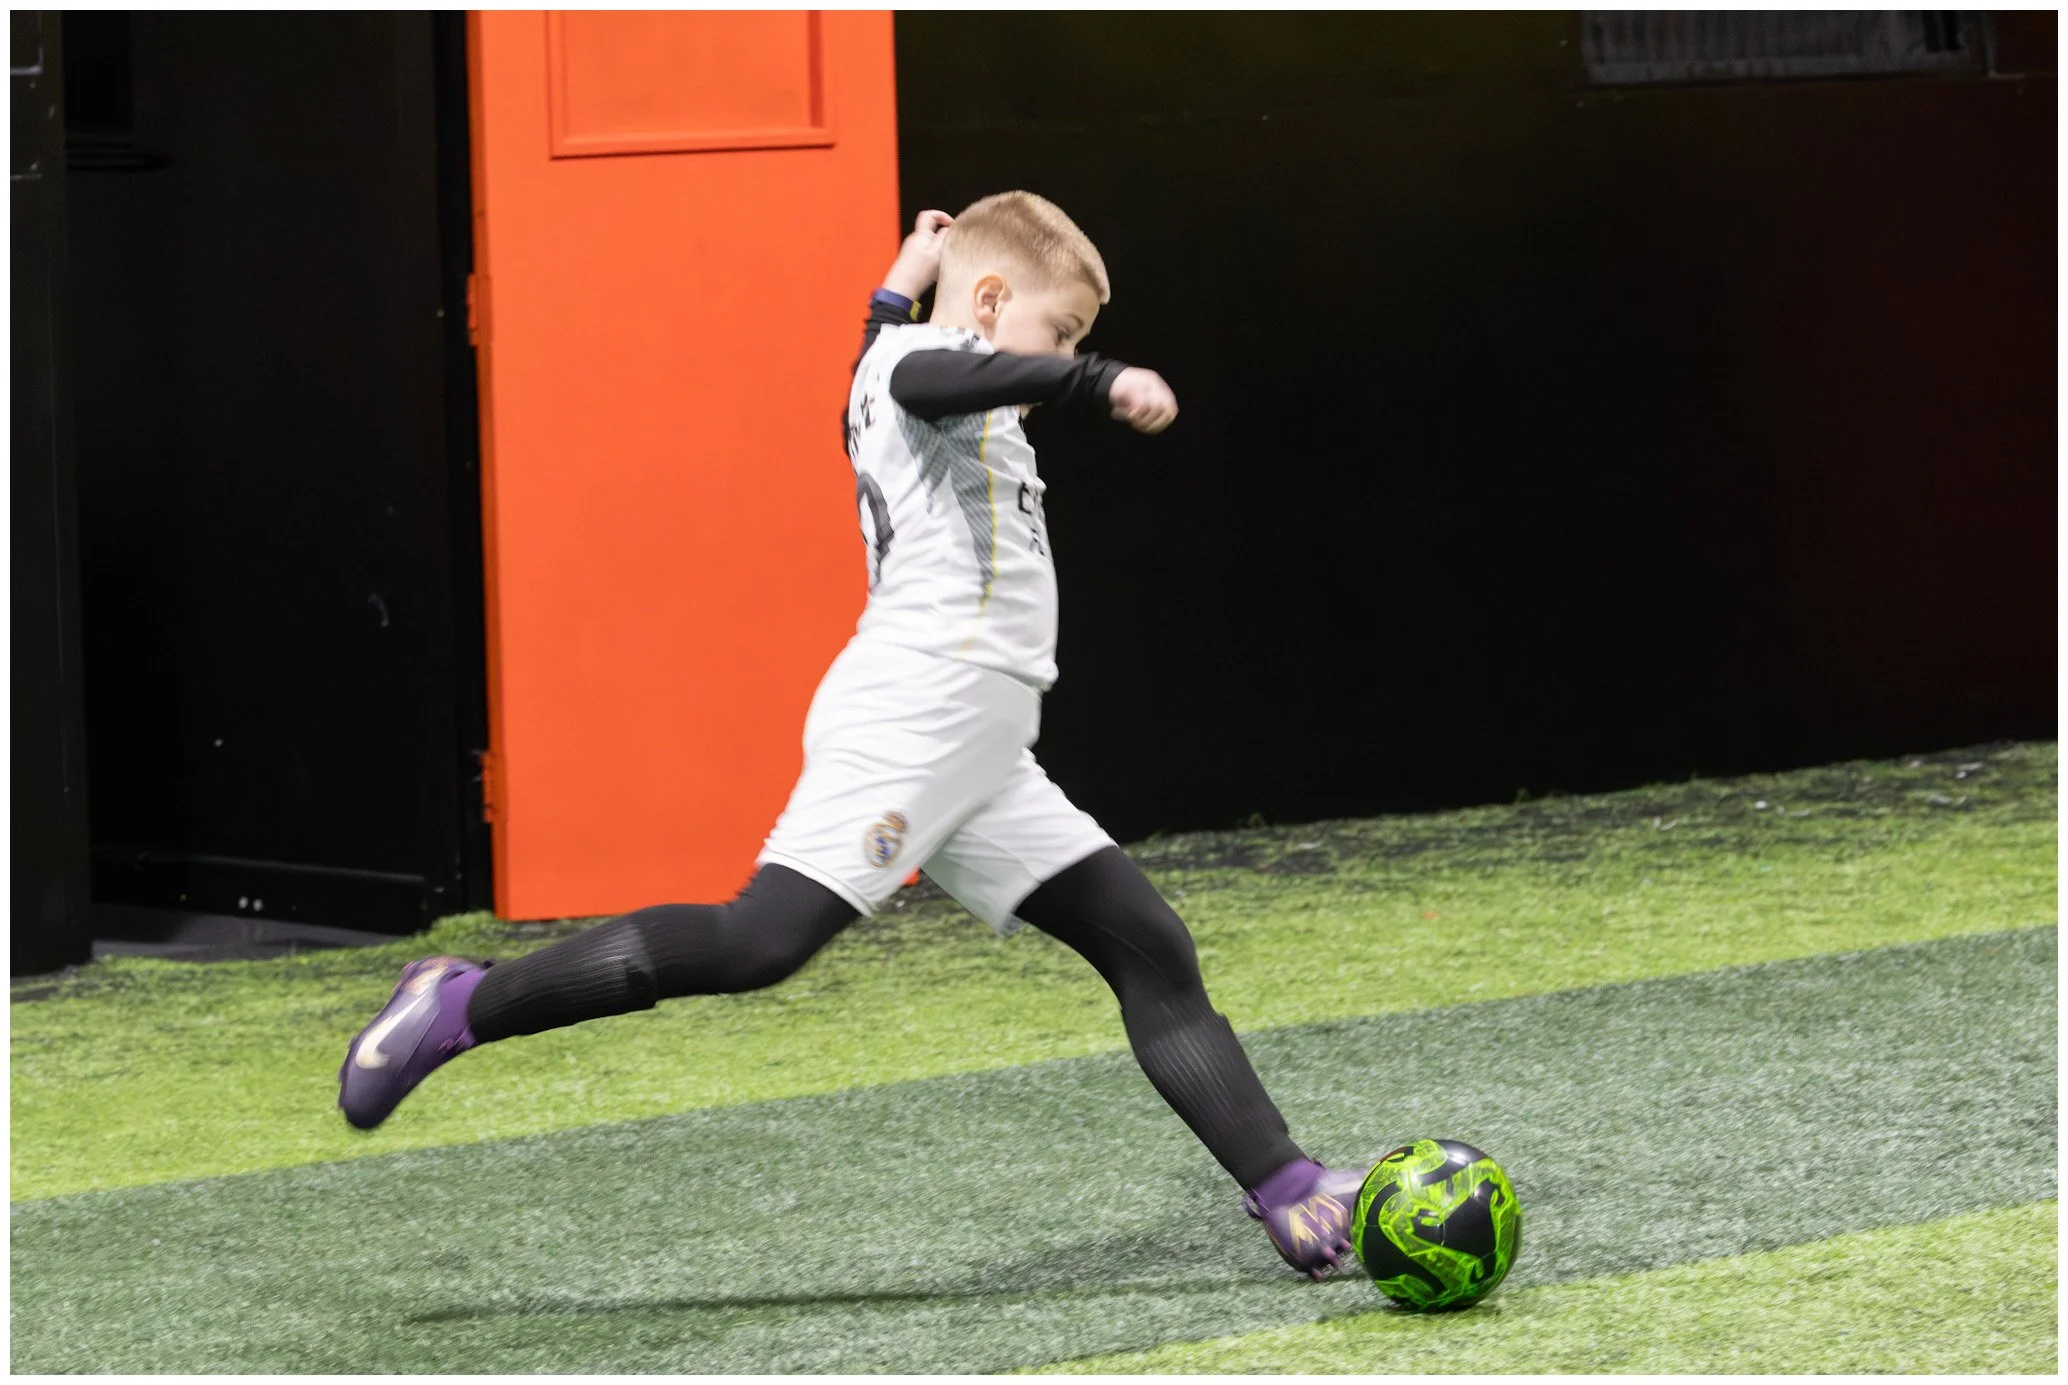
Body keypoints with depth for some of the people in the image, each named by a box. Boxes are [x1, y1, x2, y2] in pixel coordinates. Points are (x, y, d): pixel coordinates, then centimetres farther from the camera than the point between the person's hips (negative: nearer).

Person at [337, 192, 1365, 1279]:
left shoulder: (892, 357, 26)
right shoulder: (920, 358, -3)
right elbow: (923, 378, -29)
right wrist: (1101, 383, -38)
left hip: (979, 760, 11)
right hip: (909, 710, -11)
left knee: (1152, 951, 6)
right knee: (762, 940, -21)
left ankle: (1290, 1199, 5)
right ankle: (464, 1005, -12)